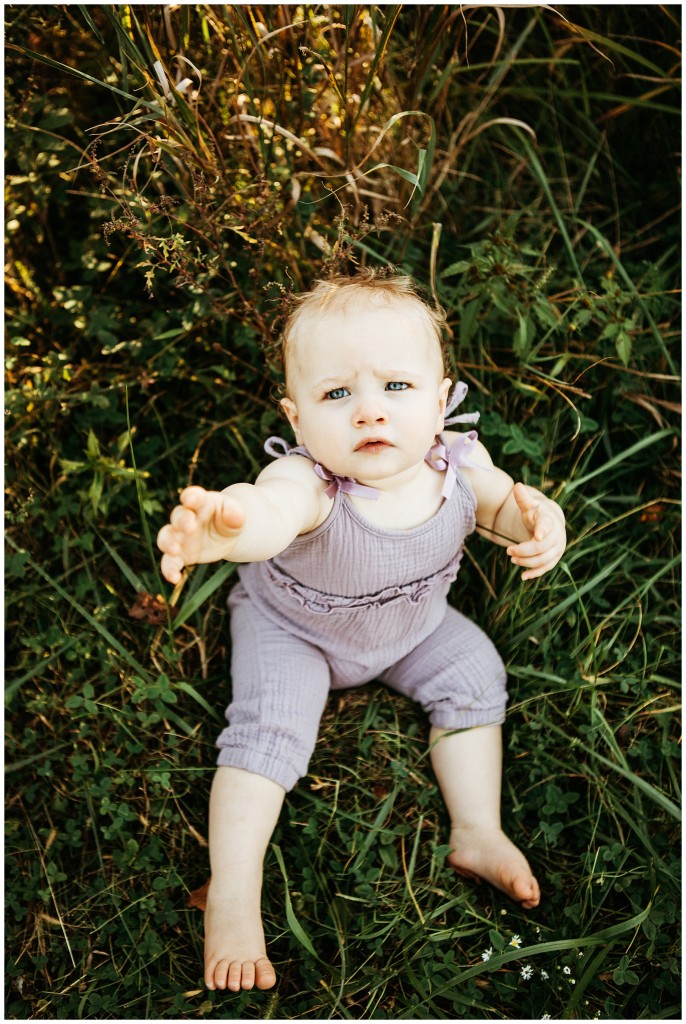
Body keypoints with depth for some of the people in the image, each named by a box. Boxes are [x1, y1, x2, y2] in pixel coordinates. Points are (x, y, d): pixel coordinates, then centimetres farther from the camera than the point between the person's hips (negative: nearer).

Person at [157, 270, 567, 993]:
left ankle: (478, 831, 16)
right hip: (291, 627, -4)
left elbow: (503, 500, -3)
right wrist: (223, 526, -92)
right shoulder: (308, 483, -43)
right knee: (269, 727, -18)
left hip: (413, 624, 5)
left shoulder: (458, 460, -26)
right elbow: (270, 514, -67)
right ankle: (231, 893, -3)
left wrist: (540, 519, -27)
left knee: (474, 674, 0)